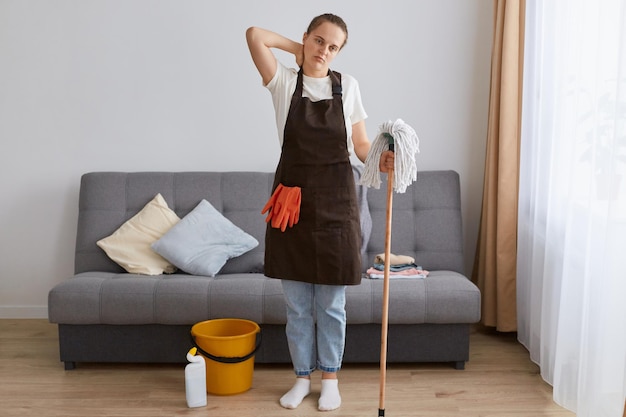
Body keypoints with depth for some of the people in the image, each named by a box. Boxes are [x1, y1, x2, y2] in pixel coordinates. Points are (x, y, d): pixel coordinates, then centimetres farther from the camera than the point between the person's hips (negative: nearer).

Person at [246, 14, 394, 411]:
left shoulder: (348, 86, 5)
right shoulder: (284, 82, 1)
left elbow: (361, 143, 5)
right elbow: (255, 34, -11)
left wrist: (381, 160, -15)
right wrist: (299, 49, 2)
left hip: (335, 199, 0)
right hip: (292, 195, 0)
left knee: (331, 302, 8)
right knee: (297, 302, 10)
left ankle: (330, 378, 25)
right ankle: (302, 377, 26)